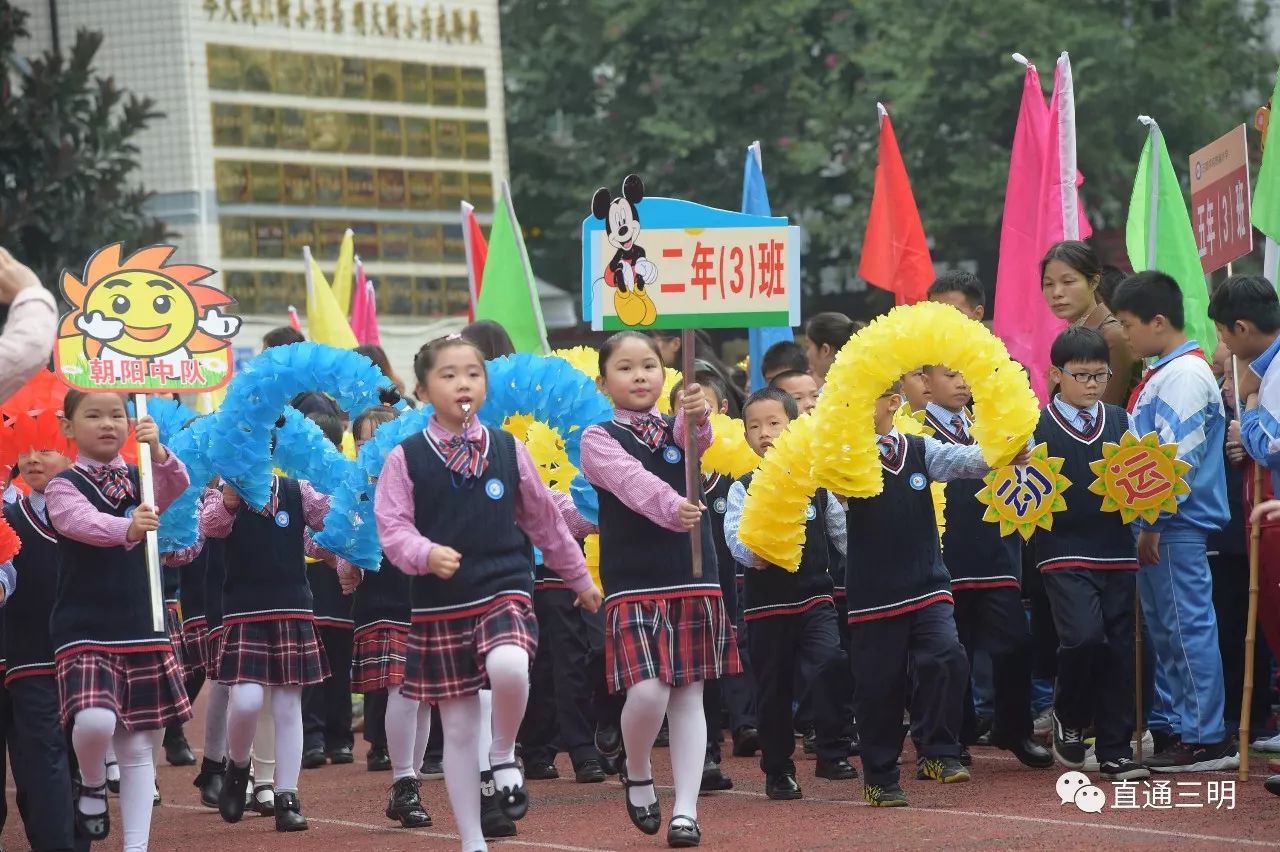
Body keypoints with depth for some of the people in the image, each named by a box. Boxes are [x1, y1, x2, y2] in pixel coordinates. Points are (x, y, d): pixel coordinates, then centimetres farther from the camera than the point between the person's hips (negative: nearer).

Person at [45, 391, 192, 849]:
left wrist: (158, 451, -27)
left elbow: (177, 486, -9)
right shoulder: (63, 485, -5)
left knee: (138, 745, 5)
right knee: (94, 720, -26)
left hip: (142, 627, 4)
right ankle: (92, 785, 6)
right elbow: (82, 521, -25)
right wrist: (126, 528, -44)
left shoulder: (139, 479, 9)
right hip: (84, 630, -4)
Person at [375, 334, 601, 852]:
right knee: (458, 728, 4)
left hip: (504, 591, 0)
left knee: (509, 668, -32)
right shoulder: (406, 458, -1)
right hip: (439, 607, 0)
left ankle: (504, 755, -2)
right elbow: (392, 527, -5)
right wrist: (426, 554, -26)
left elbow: (544, 522, 13)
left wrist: (581, 580, 21)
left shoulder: (508, 451, 4)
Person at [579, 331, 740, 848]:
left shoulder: (677, 428, 10)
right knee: (647, 692, -15)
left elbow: (699, 440, -14)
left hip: (694, 580, 3)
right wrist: (672, 508, -40)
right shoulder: (599, 439, -1)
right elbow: (632, 482, -20)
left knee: (688, 695, 2)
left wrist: (698, 414, -38)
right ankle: (636, 774, 14)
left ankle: (685, 809, 6)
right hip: (633, 586, -3)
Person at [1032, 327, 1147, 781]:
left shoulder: (1120, 421, 11)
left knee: (1118, 649, 4)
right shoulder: (1038, 426, -1)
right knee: (1084, 637, -20)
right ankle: (1068, 719, 7)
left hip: (1116, 551, 4)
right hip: (1063, 552, -4)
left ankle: (1115, 751, 12)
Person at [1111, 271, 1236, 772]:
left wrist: (1154, 521, -18)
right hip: (1154, 521, 10)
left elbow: (1179, 457, -20)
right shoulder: (1163, 374, 16)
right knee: (1163, 628, 14)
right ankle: (1170, 725, 22)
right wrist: (1145, 522, 17)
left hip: (1176, 524, -10)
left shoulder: (1186, 374, -15)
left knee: (1189, 627, -8)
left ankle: (1208, 740, -7)